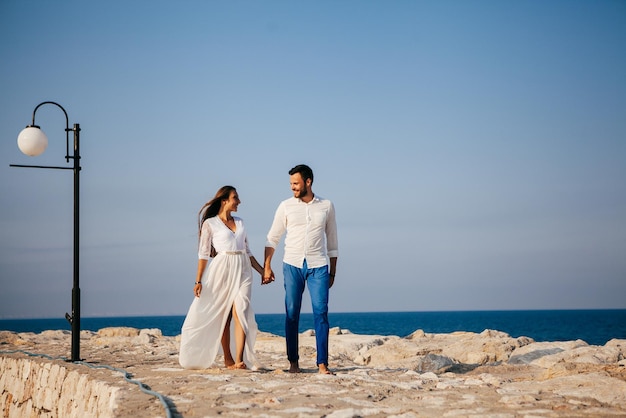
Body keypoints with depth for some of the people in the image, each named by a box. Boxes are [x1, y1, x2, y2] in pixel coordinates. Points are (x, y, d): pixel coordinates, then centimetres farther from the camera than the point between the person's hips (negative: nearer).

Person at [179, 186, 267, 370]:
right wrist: (199, 281, -5)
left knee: (240, 312, -13)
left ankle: (240, 360, -20)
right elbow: (203, 253, 0)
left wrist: (262, 270, 18)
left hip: (243, 270, 3)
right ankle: (227, 359, 11)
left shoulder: (239, 223, 17)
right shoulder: (210, 223, 2)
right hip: (222, 270, -3)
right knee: (223, 316, 1)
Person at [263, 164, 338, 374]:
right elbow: (272, 238, 10)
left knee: (321, 313, -7)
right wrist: (266, 267, 4)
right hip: (293, 265, 0)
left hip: (318, 266, 0)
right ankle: (293, 362, 8)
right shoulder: (286, 206, 5)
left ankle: (322, 363, -7)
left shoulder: (326, 206, 7)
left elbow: (332, 240, 13)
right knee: (292, 314, 1)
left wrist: (333, 272, 12)